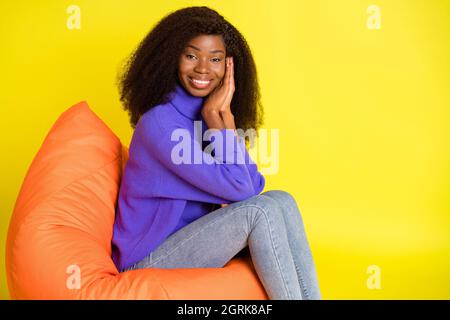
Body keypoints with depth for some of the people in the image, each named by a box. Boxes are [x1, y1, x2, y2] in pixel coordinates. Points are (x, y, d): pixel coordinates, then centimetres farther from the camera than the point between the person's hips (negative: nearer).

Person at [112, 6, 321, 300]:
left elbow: (253, 186, -7)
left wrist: (222, 115, -11)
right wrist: (217, 117, -18)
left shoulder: (212, 114, 5)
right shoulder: (159, 121, -20)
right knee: (261, 210, -23)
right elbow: (238, 188, -23)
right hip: (148, 259, -7)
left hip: (192, 238, 7)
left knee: (281, 200, -12)